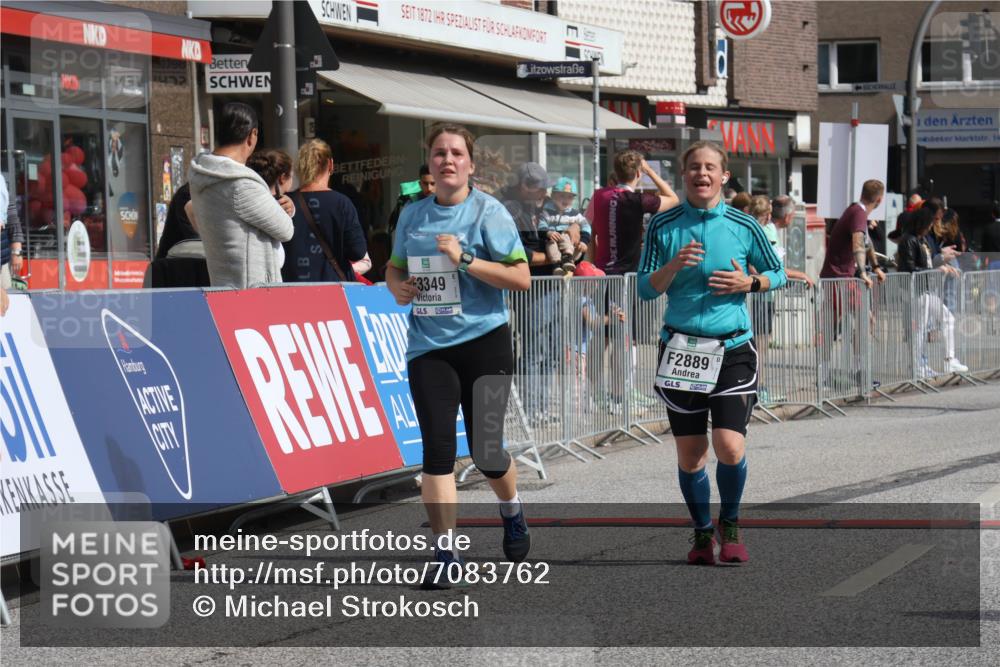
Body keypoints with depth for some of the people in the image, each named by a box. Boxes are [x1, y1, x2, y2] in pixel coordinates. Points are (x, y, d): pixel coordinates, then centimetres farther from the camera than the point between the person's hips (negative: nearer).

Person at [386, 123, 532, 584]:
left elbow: (522, 278, -10)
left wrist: (465, 260, -18)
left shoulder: (488, 212, -5)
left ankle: (512, 512, 36)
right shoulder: (412, 215, 9)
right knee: (437, 448, -8)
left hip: (484, 342, -3)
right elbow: (395, 266, 25)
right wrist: (397, 286, 2)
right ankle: (444, 552, -4)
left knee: (485, 451, 3)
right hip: (428, 347, 3)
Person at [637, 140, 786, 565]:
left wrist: (749, 283, -8)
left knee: (730, 447, -13)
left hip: (732, 348, -1)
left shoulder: (743, 226, 0)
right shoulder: (663, 226, 1)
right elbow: (645, 289, 2)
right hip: (681, 349, 1)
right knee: (689, 453, 4)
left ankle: (730, 526, 12)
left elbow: (777, 273, 11)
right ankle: (702, 533, 23)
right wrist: (675, 265, -16)